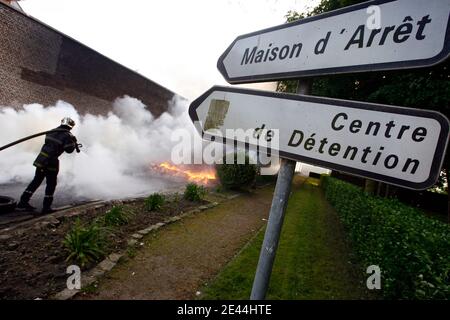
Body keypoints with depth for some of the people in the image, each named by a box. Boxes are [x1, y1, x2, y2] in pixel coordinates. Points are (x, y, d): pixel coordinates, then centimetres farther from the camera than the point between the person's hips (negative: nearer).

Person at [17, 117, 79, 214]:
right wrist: (74, 143, 9)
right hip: (50, 162, -7)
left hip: (41, 159, 7)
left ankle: (23, 202, 23)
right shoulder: (67, 135, -9)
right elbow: (69, 150, -9)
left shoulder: (52, 132, 12)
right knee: (51, 184, 5)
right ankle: (46, 207, 10)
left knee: (36, 181, 18)